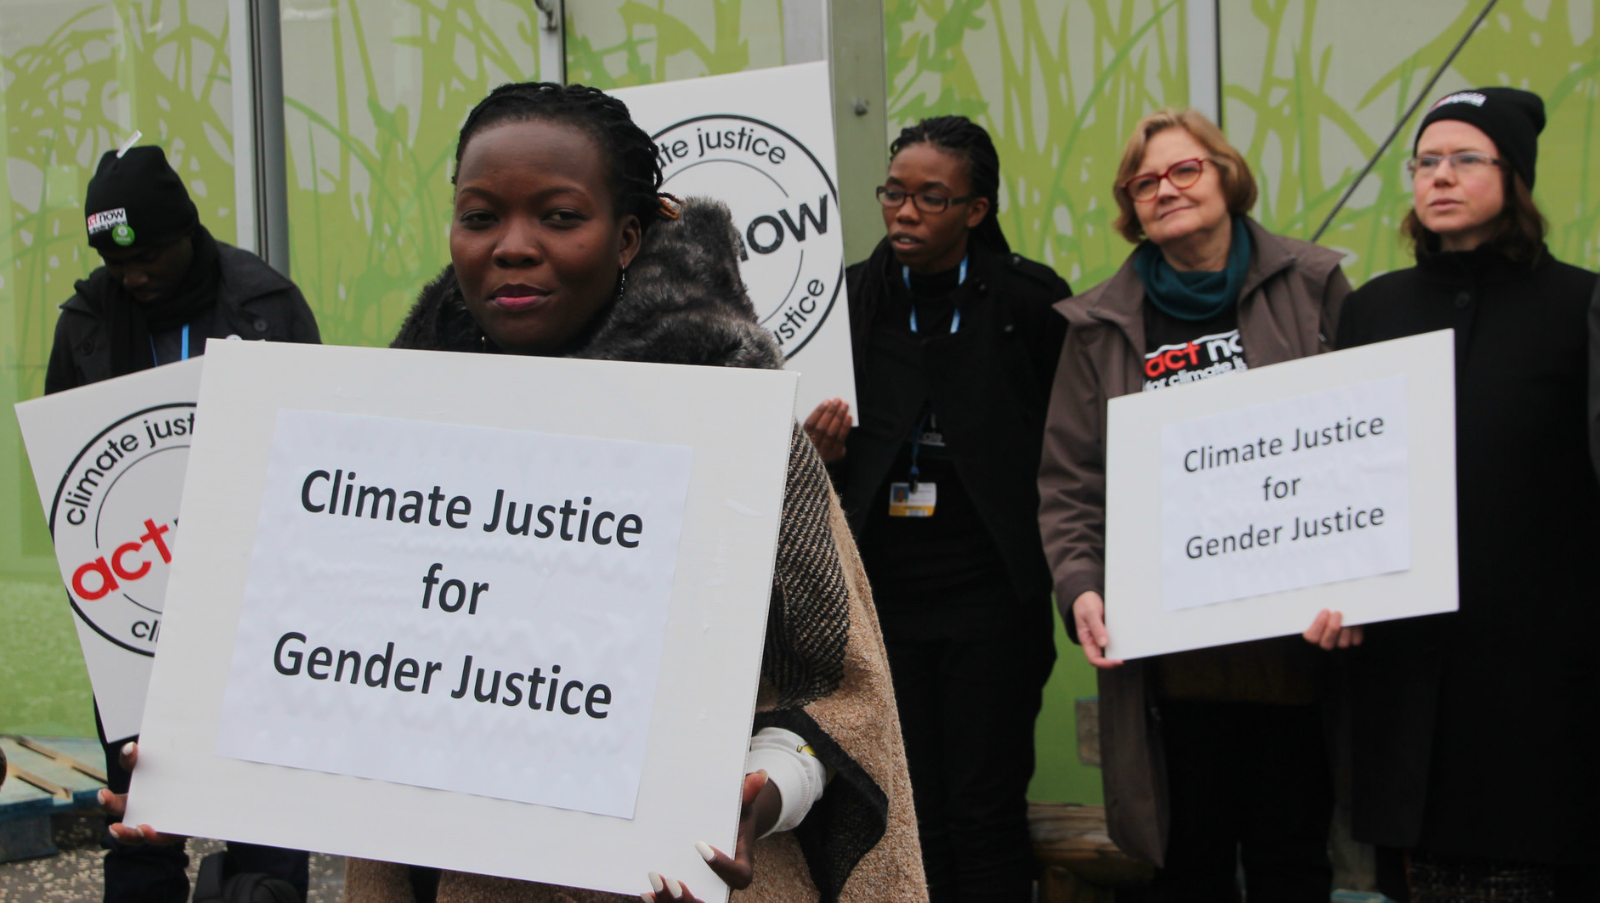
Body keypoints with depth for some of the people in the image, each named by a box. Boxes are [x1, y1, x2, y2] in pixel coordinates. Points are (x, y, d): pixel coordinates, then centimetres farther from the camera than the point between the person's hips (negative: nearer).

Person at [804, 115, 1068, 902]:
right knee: (910, 814, 8)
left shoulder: (1029, 299, -2)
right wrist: (824, 448, -8)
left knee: (986, 813, 2)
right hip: (883, 589, 3)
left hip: (988, 594, -3)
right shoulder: (852, 298, 5)